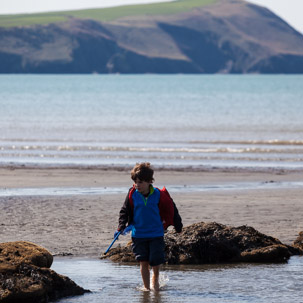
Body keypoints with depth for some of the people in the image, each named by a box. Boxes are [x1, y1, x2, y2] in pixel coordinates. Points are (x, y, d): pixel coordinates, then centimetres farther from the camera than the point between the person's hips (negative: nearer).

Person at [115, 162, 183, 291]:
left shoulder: (158, 195, -8)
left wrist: (178, 226, 12)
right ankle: (146, 287, 12)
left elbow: (171, 209, 5)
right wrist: (121, 227, -10)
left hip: (156, 233, -1)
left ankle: (155, 278, 27)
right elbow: (124, 212, 4)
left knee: (156, 260, -5)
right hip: (139, 234, 1)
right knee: (143, 261, -1)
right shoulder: (132, 195, -5)